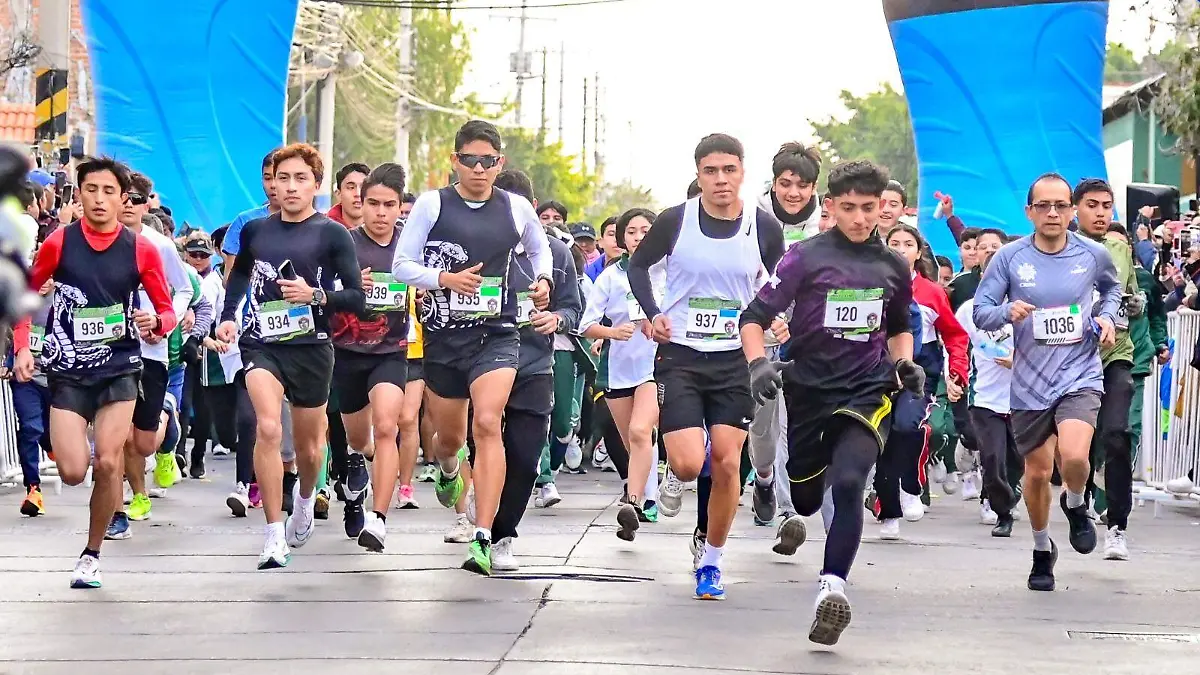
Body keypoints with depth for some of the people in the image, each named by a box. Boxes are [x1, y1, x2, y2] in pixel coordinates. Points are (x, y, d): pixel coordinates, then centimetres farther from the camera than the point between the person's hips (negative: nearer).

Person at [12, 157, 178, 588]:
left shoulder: (141, 249, -1)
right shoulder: (58, 243, -2)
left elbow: (168, 312, 5)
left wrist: (155, 321, -18)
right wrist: (23, 347, -2)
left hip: (119, 368, 0)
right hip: (67, 371, 0)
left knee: (107, 464, -11)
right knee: (73, 472, -10)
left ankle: (92, 554, 8)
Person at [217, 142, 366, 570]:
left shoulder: (332, 234, -3)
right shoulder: (255, 230, 6)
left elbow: (356, 298, -5)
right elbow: (239, 275, 25)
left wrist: (315, 295, -20)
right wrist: (227, 318, 11)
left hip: (310, 347, 0)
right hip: (261, 344, 0)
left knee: (307, 447, 14)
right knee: (268, 427, -23)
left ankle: (305, 501, 50)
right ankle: (274, 538, -20)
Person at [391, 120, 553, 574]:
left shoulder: (517, 208, 4)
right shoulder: (432, 205, -1)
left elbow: (539, 249, 25)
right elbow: (402, 266, -1)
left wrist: (543, 280, 6)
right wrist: (447, 279, -17)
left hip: (497, 336, -1)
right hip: (443, 337, 1)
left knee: (487, 423, -23)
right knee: (450, 437, 15)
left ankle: (483, 540, -26)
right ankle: (447, 470, 56)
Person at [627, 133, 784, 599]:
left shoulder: (765, 228, -3)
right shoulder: (675, 221, -7)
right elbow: (638, 264, 10)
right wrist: (652, 312, -4)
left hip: (735, 359, 1)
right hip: (679, 355, -1)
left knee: (726, 464, -4)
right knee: (688, 466, -14)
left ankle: (711, 563, 13)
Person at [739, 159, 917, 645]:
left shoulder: (893, 266, 5)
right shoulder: (806, 258, -6)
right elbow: (755, 316, -6)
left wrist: (904, 363, 6)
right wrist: (758, 363, -23)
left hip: (867, 392, 0)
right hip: (807, 390, 0)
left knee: (848, 483, -25)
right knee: (806, 500, 14)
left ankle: (832, 586, -27)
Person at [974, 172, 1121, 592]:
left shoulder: (1093, 255, -2)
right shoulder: (1009, 258, -5)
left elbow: (1112, 287, 21)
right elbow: (980, 313, -4)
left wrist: (1108, 317, 2)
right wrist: (1008, 312, -24)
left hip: (1080, 375, -1)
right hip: (1029, 382, 1)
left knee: (1073, 456, -25)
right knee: (1037, 472, 10)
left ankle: (1075, 504, 10)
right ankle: (1042, 549, 35)